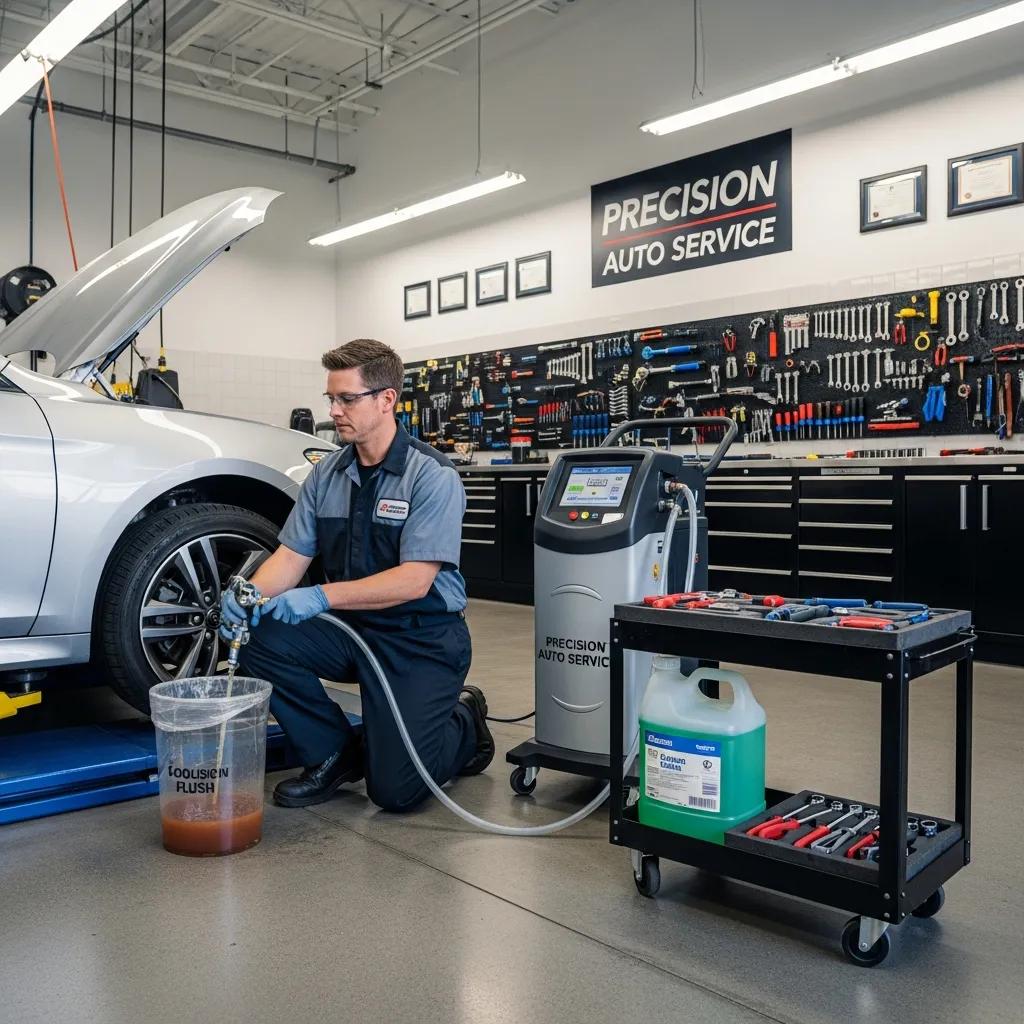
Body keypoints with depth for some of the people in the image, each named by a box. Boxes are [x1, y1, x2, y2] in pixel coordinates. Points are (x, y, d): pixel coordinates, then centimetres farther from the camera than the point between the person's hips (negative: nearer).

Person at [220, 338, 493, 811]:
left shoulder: (433, 476, -16)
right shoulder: (326, 473, 4)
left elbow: (414, 579, -23)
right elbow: (291, 554, 1)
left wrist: (323, 596, -32)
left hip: (422, 637, -6)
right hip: (350, 629, 6)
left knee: (395, 789, -14)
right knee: (261, 641, -19)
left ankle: (465, 724, 20)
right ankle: (334, 754, 3)